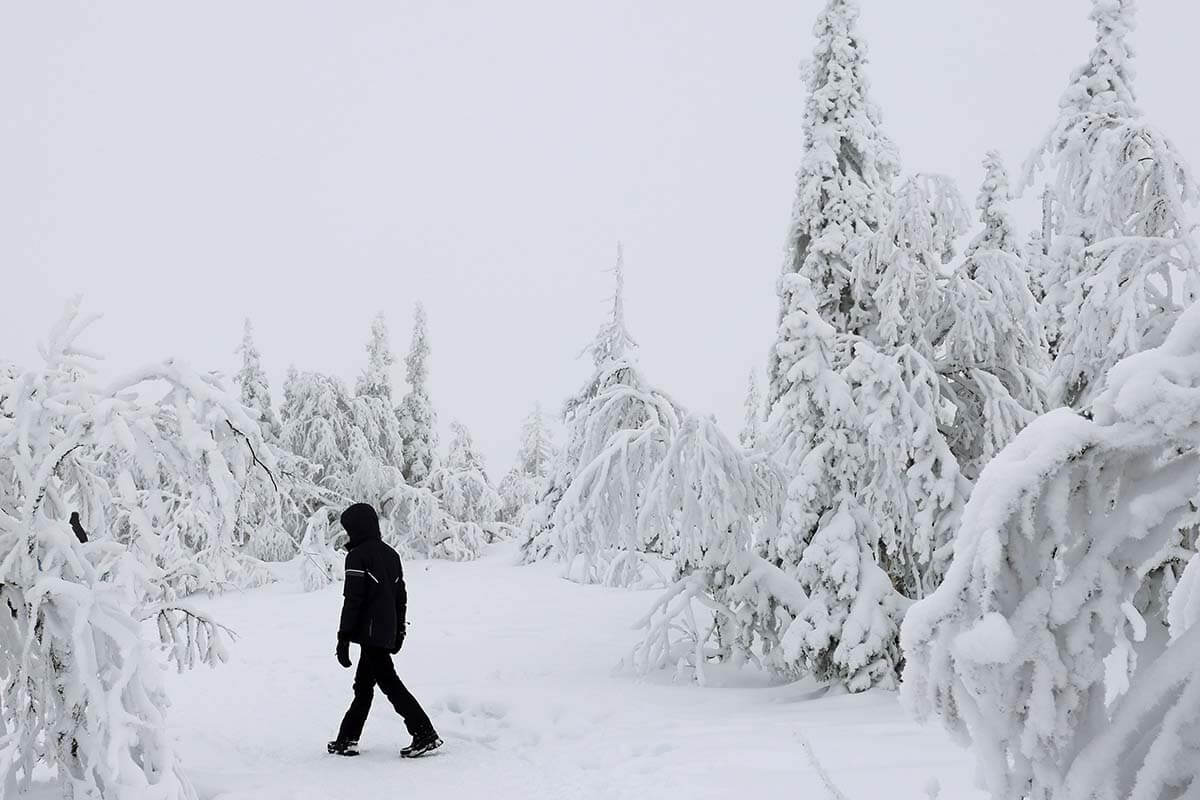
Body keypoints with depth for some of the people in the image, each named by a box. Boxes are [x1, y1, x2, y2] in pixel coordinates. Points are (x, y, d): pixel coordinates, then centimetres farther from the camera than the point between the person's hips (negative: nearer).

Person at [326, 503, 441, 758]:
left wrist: (343, 637, -11)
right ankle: (347, 739, 22)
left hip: (370, 632, -9)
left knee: (389, 683, -7)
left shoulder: (358, 556, -11)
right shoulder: (390, 554, 14)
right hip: (387, 633, 9)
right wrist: (399, 630, 24)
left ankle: (425, 735, -10)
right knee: (363, 685, 16)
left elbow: (352, 600, -15)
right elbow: (401, 596, 17)